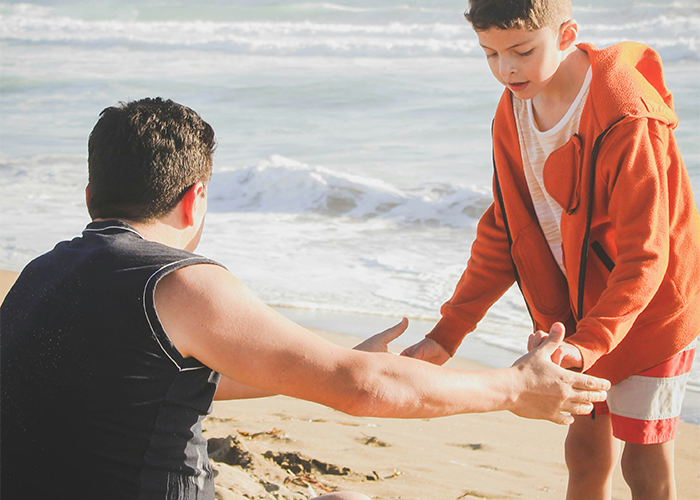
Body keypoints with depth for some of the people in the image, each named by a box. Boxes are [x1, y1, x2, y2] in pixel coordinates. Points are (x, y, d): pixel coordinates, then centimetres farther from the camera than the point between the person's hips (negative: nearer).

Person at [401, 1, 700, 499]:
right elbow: (503, 230, 2)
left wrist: (588, 341, -40)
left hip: (650, 307, -6)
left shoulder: (626, 118, -28)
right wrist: (447, 334, -3)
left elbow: (644, 256, -28)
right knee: (585, 447, 14)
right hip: (579, 308, 6)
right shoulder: (513, 112, -5)